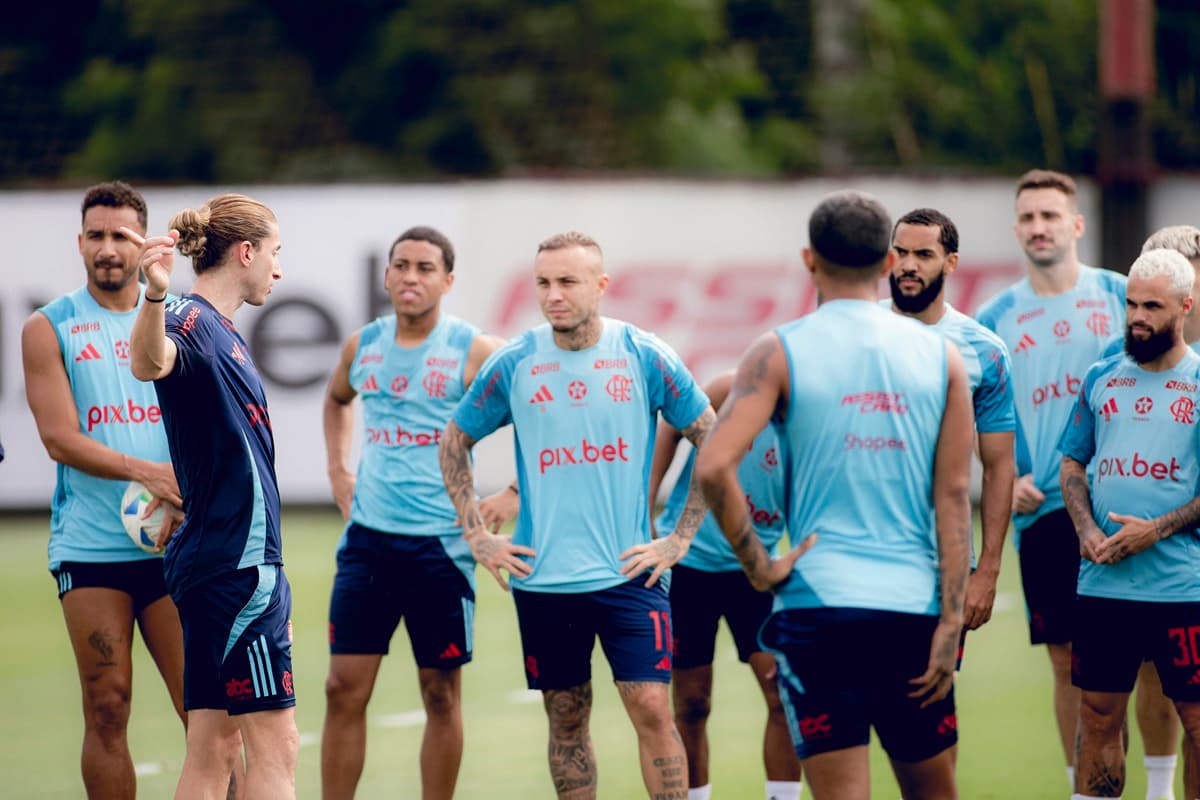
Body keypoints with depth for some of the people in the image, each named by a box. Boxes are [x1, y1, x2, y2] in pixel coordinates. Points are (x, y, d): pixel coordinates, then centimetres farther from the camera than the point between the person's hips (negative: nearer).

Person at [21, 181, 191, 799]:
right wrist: (145, 472, -19)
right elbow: (59, 437, -5)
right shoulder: (48, 329, 4)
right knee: (107, 710, -2)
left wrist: (182, 501, -12)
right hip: (88, 545, -2)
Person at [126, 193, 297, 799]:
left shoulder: (220, 330, 17)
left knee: (213, 750, 8)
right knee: (275, 747, -9)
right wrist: (156, 293, -60)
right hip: (236, 568, -10)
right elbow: (150, 363, -39)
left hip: (237, 562, 10)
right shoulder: (192, 322, -13)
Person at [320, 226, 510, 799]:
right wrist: (337, 468, 18)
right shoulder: (362, 346, 7)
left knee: (440, 692, 3)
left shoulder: (473, 353, -7)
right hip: (368, 537, 4)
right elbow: (336, 401, 30)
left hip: (440, 542, -4)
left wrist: (514, 497, -9)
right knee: (344, 688, 1)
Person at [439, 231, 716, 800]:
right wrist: (477, 536, 7)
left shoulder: (645, 358, -4)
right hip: (542, 579, 2)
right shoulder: (514, 364, 0)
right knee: (566, 720, 8)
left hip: (628, 573, -2)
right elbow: (454, 442, 14)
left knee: (651, 709, -9)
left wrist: (681, 538, 0)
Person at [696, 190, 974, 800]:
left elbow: (713, 467, -15)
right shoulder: (940, 356, 5)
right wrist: (951, 621, 0)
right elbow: (954, 496, 1)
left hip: (816, 602, -2)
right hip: (914, 605, 2)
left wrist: (758, 567, -6)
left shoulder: (779, 353, -2)